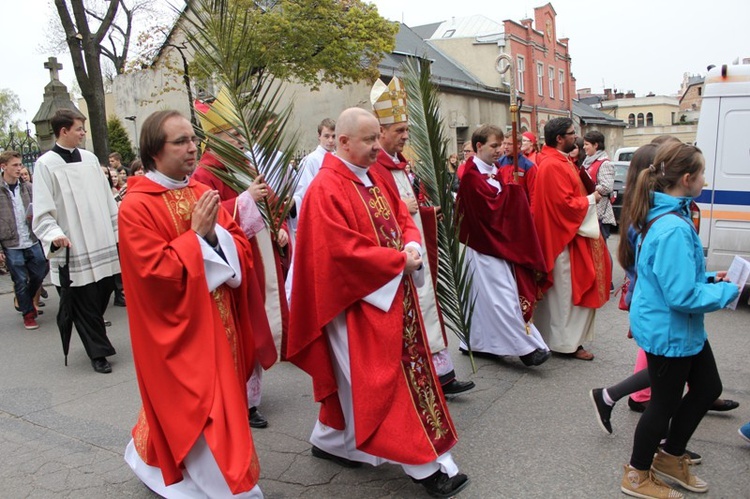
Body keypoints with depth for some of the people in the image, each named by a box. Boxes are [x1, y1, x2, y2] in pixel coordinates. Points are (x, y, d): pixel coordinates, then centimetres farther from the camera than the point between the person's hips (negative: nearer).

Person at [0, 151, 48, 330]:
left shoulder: (27, 187, 4)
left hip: (32, 241, 4)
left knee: (39, 275, 11)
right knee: (21, 281, 5)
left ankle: (27, 300, 38)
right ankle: (28, 314, 19)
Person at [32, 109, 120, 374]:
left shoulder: (90, 158, 10)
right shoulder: (46, 164, -5)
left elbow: (107, 199, 15)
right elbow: (42, 212, -9)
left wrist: (117, 231, 13)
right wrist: (54, 235, -25)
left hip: (103, 244, 5)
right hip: (74, 250, -5)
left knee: (104, 291, 11)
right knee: (85, 302, 1)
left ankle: (95, 337, 35)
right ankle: (98, 352, 14)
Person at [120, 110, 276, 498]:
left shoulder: (203, 193, 6)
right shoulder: (136, 206, -14)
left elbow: (240, 247, 3)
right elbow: (156, 272, -20)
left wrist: (214, 233, -16)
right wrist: (196, 236, -18)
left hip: (218, 320, 7)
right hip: (179, 328, -7)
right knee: (197, 406, 1)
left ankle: (151, 457, 46)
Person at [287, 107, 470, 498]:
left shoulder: (375, 179, 11)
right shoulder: (326, 189, -16)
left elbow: (402, 217, 15)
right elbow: (342, 251, -23)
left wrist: (412, 246, -7)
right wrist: (399, 260, -17)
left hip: (392, 292, 9)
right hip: (361, 297, -9)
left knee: (353, 377, 18)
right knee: (387, 378, -2)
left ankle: (330, 439, 36)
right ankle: (427, 464, 8)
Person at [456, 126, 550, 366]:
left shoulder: (493, 170, 12)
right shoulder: (472, 175, -15)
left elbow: (504, 203, 13)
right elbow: (491, 208, -21)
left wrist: (513, 190, -6)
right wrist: (512, 188, -11)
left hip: (499, 241, 9)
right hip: (485, 244, -9)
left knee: (483, 296, 14)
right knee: (503, 296, -6)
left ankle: (475, 342, 23)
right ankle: (527, 346, -3)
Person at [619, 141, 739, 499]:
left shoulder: (665, 216, 3)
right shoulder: (673, 229, -29)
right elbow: (683, 295, -30)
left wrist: (709, 279, 6)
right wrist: (727, 291, -15)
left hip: (682, 329, 10)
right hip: (668, 330, -10)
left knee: (708, 387, 23)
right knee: (665, 403, 8)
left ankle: (670, 458, 40)